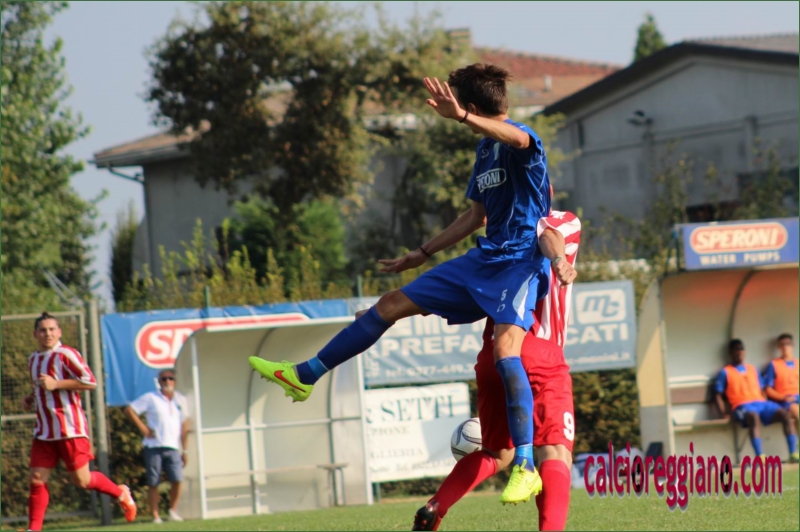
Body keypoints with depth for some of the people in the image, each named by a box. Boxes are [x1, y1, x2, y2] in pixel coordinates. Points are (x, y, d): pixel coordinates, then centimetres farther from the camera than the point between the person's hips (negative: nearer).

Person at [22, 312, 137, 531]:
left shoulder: (66, 354, -9)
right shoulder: (33, 359, 15)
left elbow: (90, 382, -16)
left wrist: (55, 384, -19)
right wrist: (31, 398, 10)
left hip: (70, 429, -6)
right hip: (44, 431, 6)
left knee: (81, 480, 0)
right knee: (37, 480, -4)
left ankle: (121, 493, 24)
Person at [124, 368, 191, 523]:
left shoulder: (180, 400, 14)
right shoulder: (151, 398, 3)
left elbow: (184, 426, 18)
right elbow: (129, 410, 1)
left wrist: (184, 450, 15)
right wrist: (142, 428, -6)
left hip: (173, 448, 2)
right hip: (154, 446, -2)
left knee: (177, 480, -12)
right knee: (153, 483, -2)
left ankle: (173, 511, 4)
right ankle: (155, 516, 4)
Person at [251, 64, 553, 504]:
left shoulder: (518, 141, -13)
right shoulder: (484, 151, 16)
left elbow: (518, 138, -41)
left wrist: (460, 117, -56)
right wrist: (422, 254, 32)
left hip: (520, 261, -9)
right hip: (485, 259, 9)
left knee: (505, 347, -31)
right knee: (392, 305, 9)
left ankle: (525, 467, -31)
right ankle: (304, 376, 18)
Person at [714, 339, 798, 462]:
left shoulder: (752, 369, 26)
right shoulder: (725, 372, 11)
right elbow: (718, 396, 7)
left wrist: (767, 408, 9)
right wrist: (724, 413, -7)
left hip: (761, 403, 5)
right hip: (743, 406, -5)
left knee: (785, 414, -23)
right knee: (754, 417, -41)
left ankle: (793, 454, -27)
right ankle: (760, 457, -48)